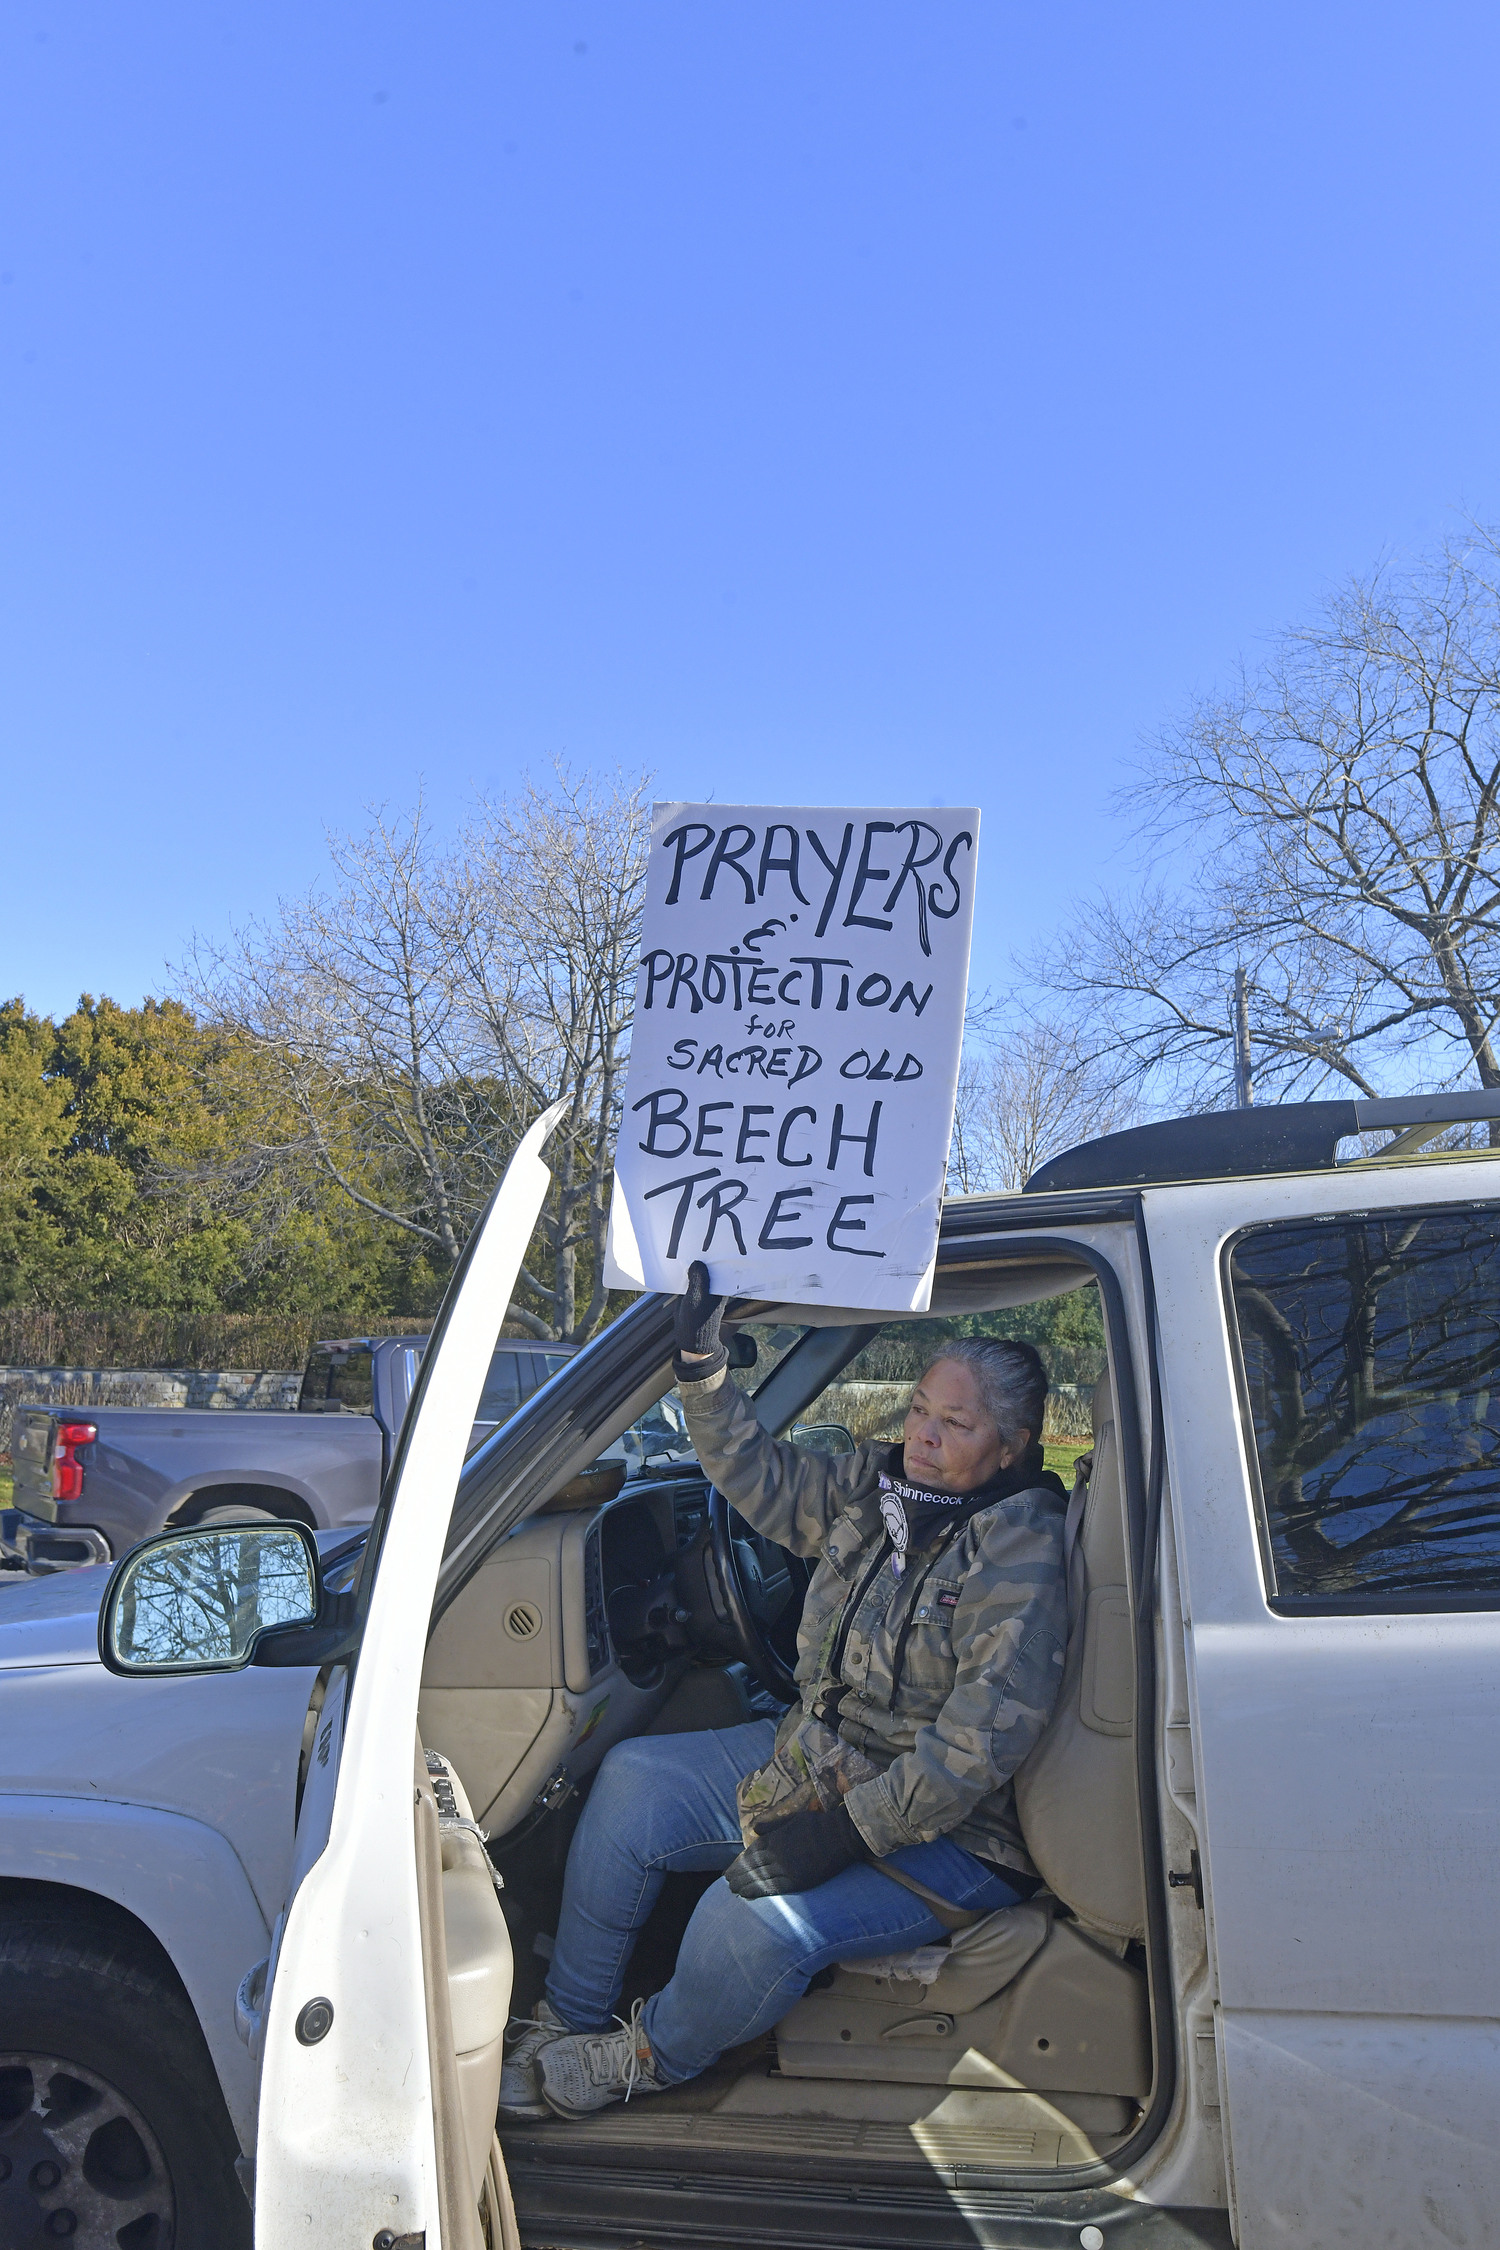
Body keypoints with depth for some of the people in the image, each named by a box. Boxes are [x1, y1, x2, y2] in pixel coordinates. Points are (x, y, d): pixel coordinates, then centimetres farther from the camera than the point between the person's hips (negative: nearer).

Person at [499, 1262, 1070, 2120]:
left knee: (758, 1919, -29)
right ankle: (564, 2023, 14)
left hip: (947, 1834, -8)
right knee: (636, 1779, 0)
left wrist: (846, 1831, -30)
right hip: (820, 1759, 8)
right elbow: (767, 1481, 10)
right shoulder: (880, 1485, 1)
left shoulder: (1023, 1553, -21)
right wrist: (704, 1371, -3)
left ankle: (651, 2059, 5)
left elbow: (981, 1741, -27)